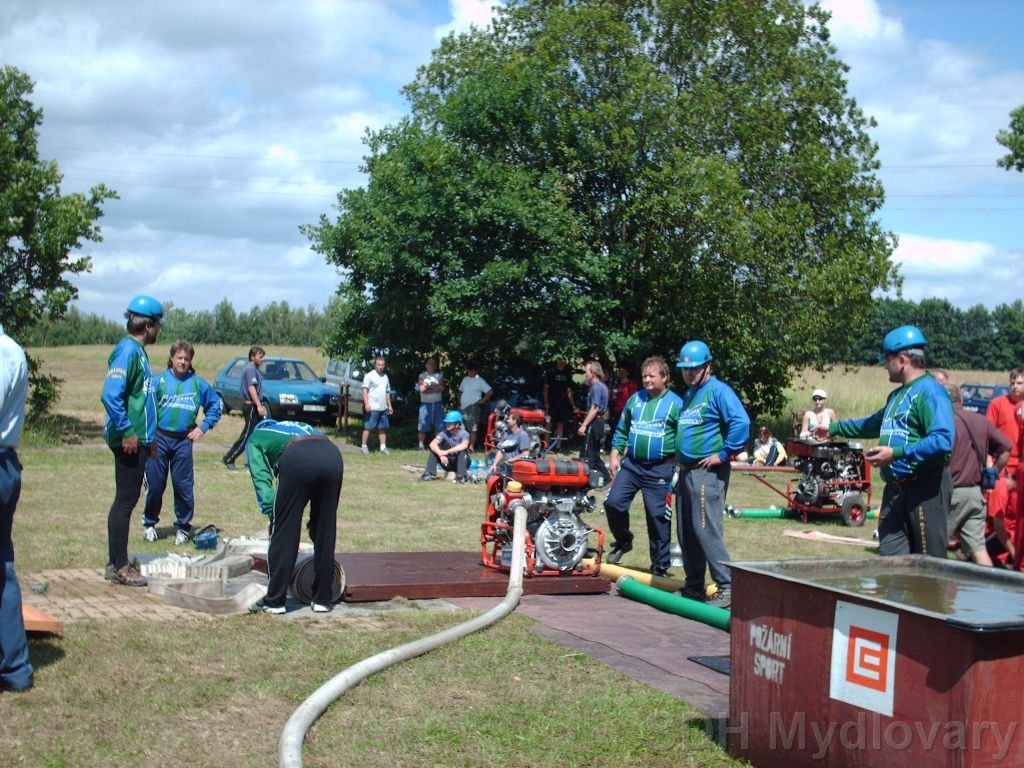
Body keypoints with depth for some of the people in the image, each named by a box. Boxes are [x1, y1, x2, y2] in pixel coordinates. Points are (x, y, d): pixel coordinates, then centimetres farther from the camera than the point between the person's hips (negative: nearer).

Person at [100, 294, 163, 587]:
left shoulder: (138, 351, 15)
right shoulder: (127, 351, -15)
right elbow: (110, 395, -25)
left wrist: (149, 436, 22)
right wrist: (127, 431, -23)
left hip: (138, 439, 10)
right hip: (129, 440, -10)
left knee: (128, 500, 14)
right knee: (125, 501, -4)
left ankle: (116, 562, 22)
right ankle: (120, 566, 2)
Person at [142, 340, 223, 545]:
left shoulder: (198, 383, 4)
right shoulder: (158, 380, -2)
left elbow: (215, 405, 15)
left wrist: (203, 427, 7)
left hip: (183, 441, 1)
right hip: (159, 439, -1)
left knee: (184, 485, 0)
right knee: (155, 484, 4)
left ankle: (183, 527, 12)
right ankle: (149, 524, 21)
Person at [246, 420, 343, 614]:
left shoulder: (255, 439, 31)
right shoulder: (297, 426, 44)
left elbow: (261, 479, 12)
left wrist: (272, 515, 10)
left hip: (298, 459, -4)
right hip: (333, 455, 5)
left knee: (284, 532, 7)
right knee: (325, 533, 15)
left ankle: (274, 601, 12)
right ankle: (323, 599, 21)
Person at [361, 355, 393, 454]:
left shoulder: (385, 377, 18)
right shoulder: (369, 376, -5)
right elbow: (365, 390, -11)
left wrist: (389, 405, 19)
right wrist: (366, 404, -20)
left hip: (383, 408, 7)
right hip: (372, 408, -7)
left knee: (383, 428, 7)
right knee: (368, 427, -4)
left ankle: (383, 447, 12)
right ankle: (364, 446, 1)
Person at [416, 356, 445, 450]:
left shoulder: (439, 376, 10)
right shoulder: (422, 376, 7)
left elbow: (441, 388, -6)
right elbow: (422, 389, -7)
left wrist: (428, 387, -7)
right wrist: (434, 388, -2)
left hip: (438, 404, 1)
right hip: (425, 404, -1)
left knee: (438, 426, -1)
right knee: (423, 426, -3)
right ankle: (421, 445, 1)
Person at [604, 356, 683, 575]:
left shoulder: (675, 404, -4)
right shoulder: (634, 399, 10)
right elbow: (621, 430, 17)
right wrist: (615, 455, 9)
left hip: (659, 469, -4)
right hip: (631, 464, 4)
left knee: (658, 516, 0)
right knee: (613, 502, -5)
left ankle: (660, 567, 11)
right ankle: (623, 541, 23)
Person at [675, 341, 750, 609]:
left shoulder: (718, 391, -10)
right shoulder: (688, 395, 19)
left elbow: (741, 422, -23)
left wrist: (724, 454, -18)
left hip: (707, 472, -10)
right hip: (686, 471, 10)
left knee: (706, 530, -14)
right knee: (686, 533, 12)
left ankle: (728, 587, -10)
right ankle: (693, 587, 19)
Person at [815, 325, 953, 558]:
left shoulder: (930, 392, -12)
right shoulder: (897, 395, 21)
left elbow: (942, 440, -25)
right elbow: (874, 423, 39)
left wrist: (896, 453, -27)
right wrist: (834, 428, 43)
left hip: (925, 487, -9)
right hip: (895, 489, 9)